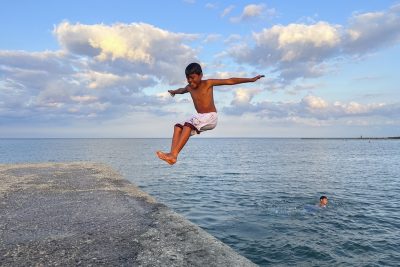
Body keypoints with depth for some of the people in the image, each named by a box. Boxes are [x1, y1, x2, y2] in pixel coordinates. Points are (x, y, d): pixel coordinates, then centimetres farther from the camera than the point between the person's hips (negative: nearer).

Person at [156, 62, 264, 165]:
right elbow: (181, 90, 36)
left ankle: (173, 154, -35)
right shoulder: (189, 87, 10)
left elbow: (230, 81, -8)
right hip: (199, 117, 7)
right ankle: (172, 156, -25)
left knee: (188, 125, -28)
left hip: (211, 117, -7)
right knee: (178, 127, -10)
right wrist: (174, 91, 59)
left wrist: (251, 79, -9)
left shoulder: (208, 83, -6)